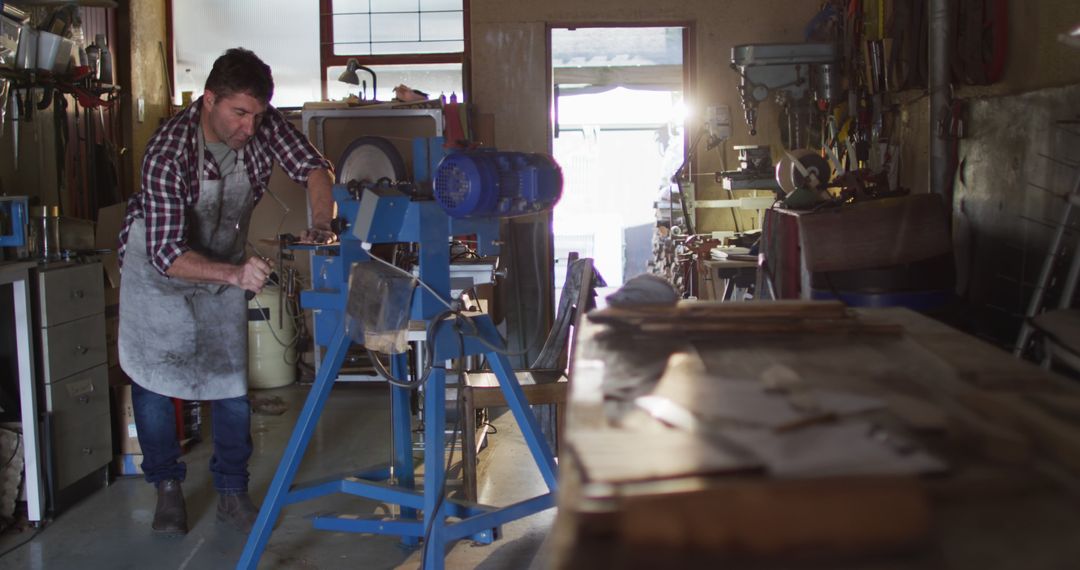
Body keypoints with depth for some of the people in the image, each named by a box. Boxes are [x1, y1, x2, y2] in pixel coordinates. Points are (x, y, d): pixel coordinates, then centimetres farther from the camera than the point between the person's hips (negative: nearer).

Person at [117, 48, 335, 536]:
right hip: (157, 262, -3)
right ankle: (168, 488, 18)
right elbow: (166, 253, -39)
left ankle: (232, 494, 10)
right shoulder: (169, 152, -35)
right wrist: (234, 273, -53)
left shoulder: (262, 125, -22)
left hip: (225, 264, 4)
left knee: (232, 379, 0)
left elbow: (314, 169, -13)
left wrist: (321, 228, -31)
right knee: (153, 375, 1)